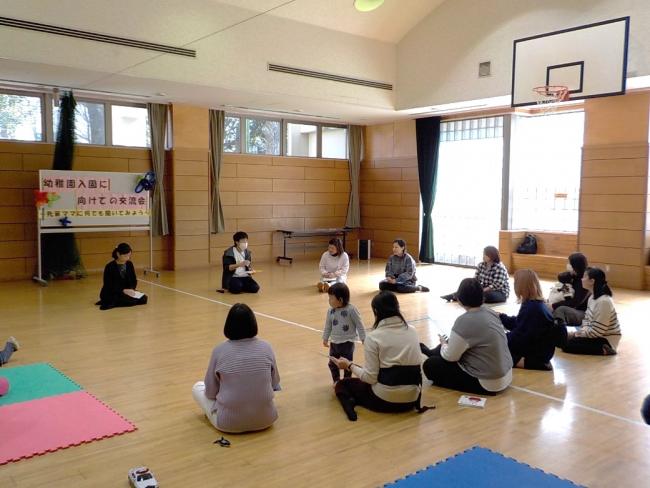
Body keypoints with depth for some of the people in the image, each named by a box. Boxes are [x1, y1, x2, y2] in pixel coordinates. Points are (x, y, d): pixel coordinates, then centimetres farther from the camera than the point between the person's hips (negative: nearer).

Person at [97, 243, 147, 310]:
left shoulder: (129, 264, 1)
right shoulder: (110, 267, -16)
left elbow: (134, 280, 6)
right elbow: (108, 286, -17)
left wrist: (131, 289, -15)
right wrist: (123, 291, -29)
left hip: (126, 292, 8)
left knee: (143, 299, -14)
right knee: (133, 300, -28)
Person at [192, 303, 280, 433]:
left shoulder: (219, 350, -11)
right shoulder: (266, 347, -5)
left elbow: (210, 392, -1)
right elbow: (275, 384, 8)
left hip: (229, 422, -3)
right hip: (265, 419, 3)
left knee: (197, 387, 22)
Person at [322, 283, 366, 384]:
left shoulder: (351, 310, -19)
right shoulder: (331, 310, -4)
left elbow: (359, 325, -11)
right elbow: (328, 326, 10)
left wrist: (363, 338, -8)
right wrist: (325, 338, 16)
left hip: (348, 343, -5)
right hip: (334, 342, 5)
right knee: (332, 364, 13)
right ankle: (336, 381, 34)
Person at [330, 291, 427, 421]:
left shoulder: (373, 337, -12)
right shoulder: (412, 331, 3)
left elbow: (370, 377, -14)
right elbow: (411, 364, 12)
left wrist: (349, 365, 2)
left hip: (385, 399, -5)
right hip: (412, 398, 5)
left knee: (341, 385, 18)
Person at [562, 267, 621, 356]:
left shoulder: (603, 301, -26)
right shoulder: (592, 297, 5)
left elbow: (596, 332, -26)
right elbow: (587, 319, 13)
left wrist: (576, 333, -15)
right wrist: (580, 331, -8)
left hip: (605, 340, -10)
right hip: (597, 335, 10)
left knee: (567, 344, -17)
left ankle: (603, 350, -11)